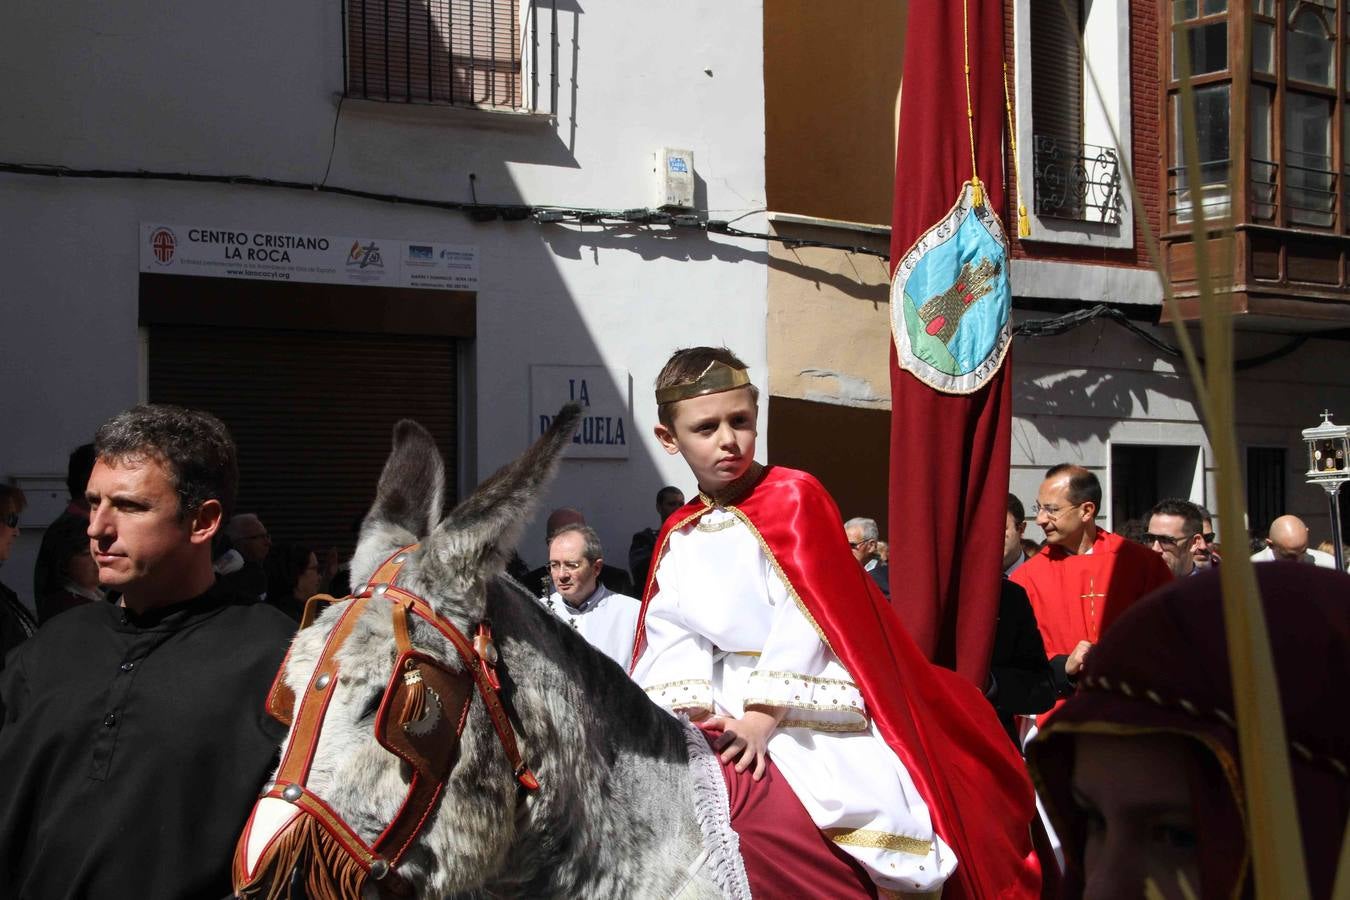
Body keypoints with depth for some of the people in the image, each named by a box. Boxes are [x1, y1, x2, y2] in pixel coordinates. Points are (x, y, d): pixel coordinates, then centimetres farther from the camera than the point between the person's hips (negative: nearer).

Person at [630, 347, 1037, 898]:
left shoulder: (794, 498, -3)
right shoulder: (677, 538, 13)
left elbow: (806, 618, -12)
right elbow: (672, 638, 4)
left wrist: (764, 714, -20)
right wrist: (688, 710, -15)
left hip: (813, 716, -5)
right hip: (735, 715, 5)